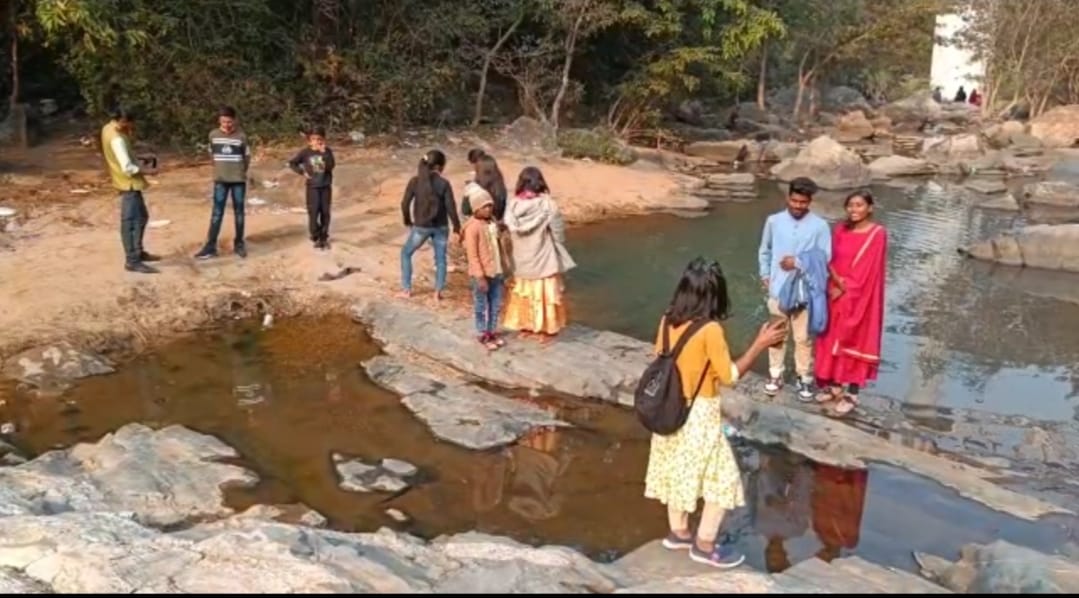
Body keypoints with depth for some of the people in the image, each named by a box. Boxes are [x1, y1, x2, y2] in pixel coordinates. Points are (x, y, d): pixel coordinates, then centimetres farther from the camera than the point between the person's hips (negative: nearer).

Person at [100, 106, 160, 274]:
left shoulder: (109, 129, 7)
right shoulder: (116, 139, -24)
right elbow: (127, 168, -27)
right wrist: (147, 171, -13)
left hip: (130, 182, 10)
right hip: (129, 183, -10)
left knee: (142, 216, 21)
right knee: (130, 222, -6)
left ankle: (138, 252, 32)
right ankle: (132, 261, -2)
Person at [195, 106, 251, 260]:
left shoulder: (241, 136, -6)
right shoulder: (213, 135, 0)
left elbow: (247, 157, 4)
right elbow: (212, 154, 14)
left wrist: (240, 172, 8)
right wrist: (221, 168, 13)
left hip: (238, 180, -1)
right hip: (220, 180, 1)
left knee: (239, 212, 6)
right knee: (217, 213, -1)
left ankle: (239, 244, 16)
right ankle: (210, 247, -1)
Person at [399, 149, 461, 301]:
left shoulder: (415, 181, -9)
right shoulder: (444, 183, -11)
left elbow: (405, 203, -7)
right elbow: (451, 207, -11)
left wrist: (408, 222, 9)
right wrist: (457, 228, 0)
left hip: (421, 227, 0)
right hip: (440, 227, 0)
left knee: (406, 253, 19)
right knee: (440, 259, 15)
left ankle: (406, 289, 19)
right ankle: (438, 292, 14)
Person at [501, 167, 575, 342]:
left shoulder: (513, 205, -8)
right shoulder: (547, 205, -18)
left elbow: (508, 228, -3)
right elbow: (558, 233, -12)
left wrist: (521, 248, 9)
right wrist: (561, 259, 2)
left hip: (522, 260, 3)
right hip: (544, 259, -3)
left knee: (523, 292, 19)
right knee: (544, 293, 9)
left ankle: (524, 326, 28)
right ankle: (546, 329, 18)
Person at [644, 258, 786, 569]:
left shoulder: (668, 321, -4)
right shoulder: (710, 330, -23)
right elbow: (729, 376, -15)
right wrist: (760, 343, -11)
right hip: (699, 414, -7)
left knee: (678, 471, 22)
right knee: (723, 478, 9)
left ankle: (679, 532, 36)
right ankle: (705, 545, 16)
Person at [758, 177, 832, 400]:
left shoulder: (820, 226, -8)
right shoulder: (774, 221, -2)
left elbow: (825, 257, -7)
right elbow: (765, 251, 10)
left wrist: (798, 263, -15)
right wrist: (765, 275, 5)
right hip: (778, 289, 2)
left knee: (803, 338, 9)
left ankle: (805, 379, 24)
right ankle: (775, 375, 28)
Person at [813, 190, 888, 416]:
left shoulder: (877, 234, -12)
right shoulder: (840, 230, 5)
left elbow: (867, 270, -15)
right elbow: (830, 261, 3)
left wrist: (845, 288, -14)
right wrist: (836, 280, -14)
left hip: (859, 298, -6)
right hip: (836, 293, 6)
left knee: (856, 342, 3)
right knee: (834, 339, 13)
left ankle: (851, 394, 12)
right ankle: (835, 386, 28)